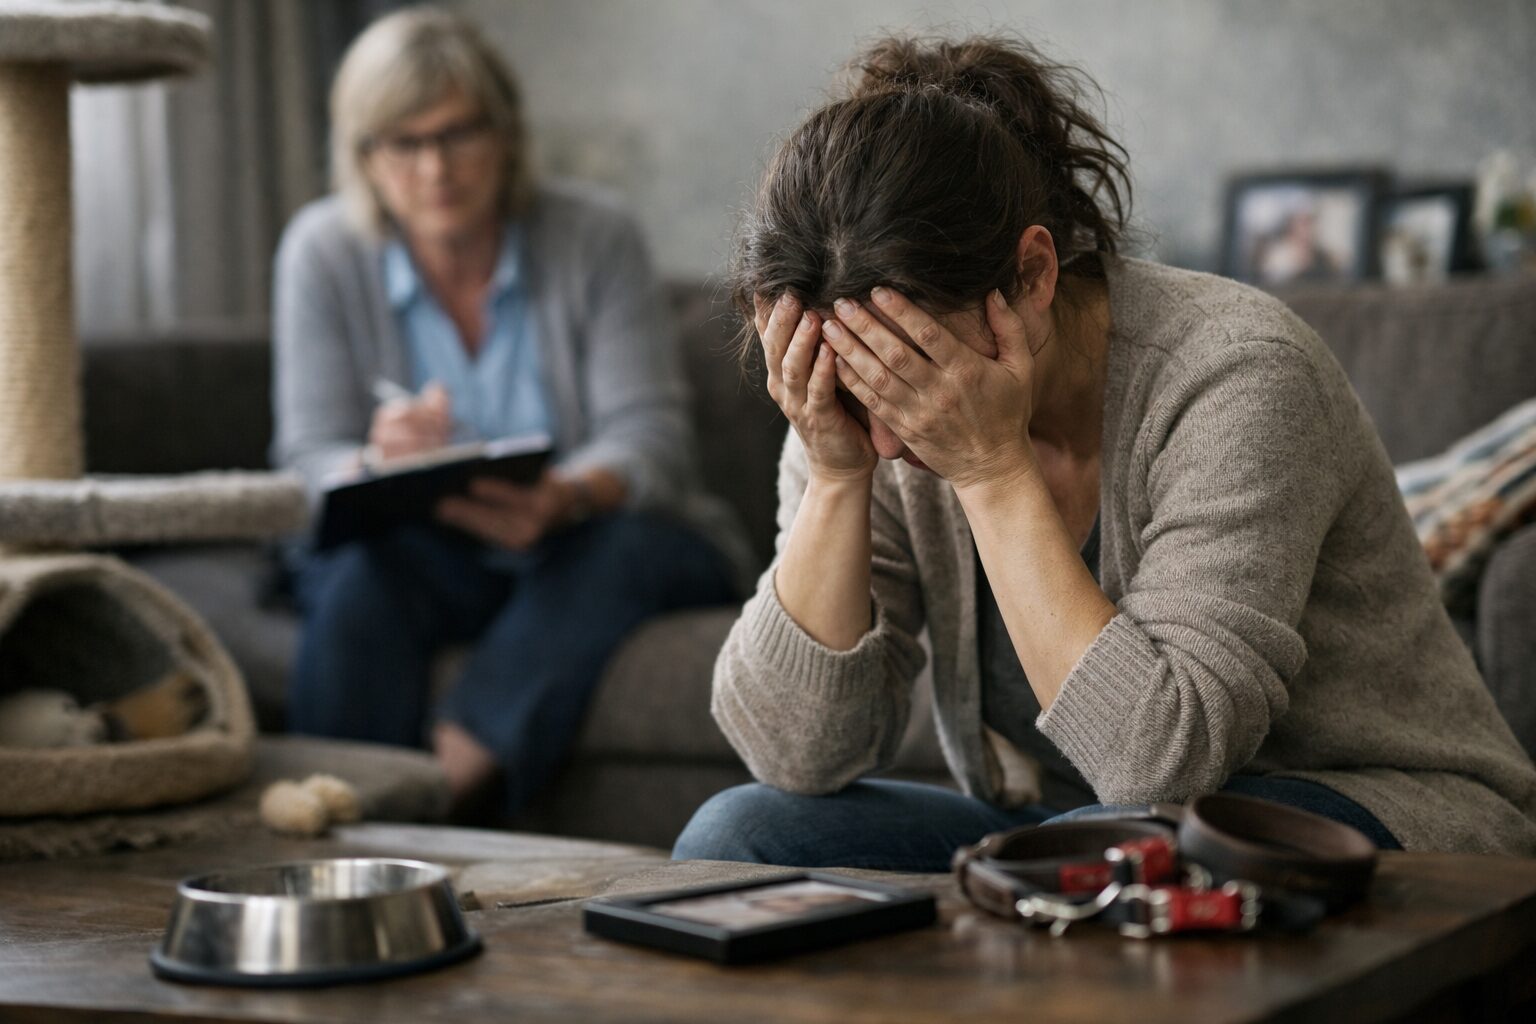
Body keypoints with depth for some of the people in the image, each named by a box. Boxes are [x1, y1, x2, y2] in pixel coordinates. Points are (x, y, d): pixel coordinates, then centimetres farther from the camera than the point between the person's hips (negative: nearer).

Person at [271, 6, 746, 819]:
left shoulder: (594, 239, -8)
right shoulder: (323, 253, -4)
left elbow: (650, 439, -15)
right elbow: (312, 457, -9)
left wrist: (564, 500, -38)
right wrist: (376, 468, -34)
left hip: (589, 548, 0)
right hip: (430, 560, 0)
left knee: (625, 548, -34)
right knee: (361, 566, -33)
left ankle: (453, 774, -40)